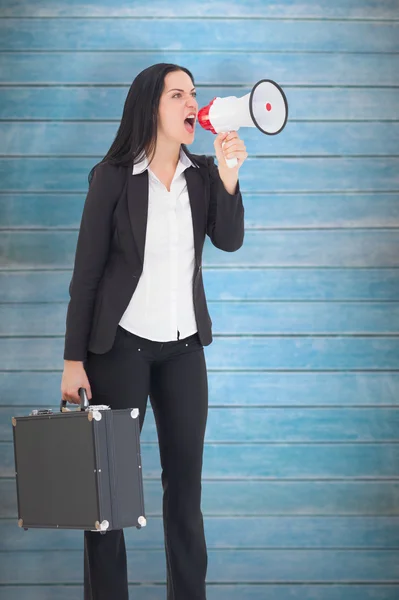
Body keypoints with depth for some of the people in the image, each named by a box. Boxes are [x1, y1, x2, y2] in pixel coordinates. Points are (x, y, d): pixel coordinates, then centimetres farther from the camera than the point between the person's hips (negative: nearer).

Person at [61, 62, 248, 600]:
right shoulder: (113, 178, -6)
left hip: (184, 346, 4)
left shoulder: (203, 175, 5)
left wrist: (229, 174, -22)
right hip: (121, 344, -4)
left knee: (186, 480, 5)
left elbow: (229, 239, -9)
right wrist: (74, 360, -8)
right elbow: (87, 271, -5)